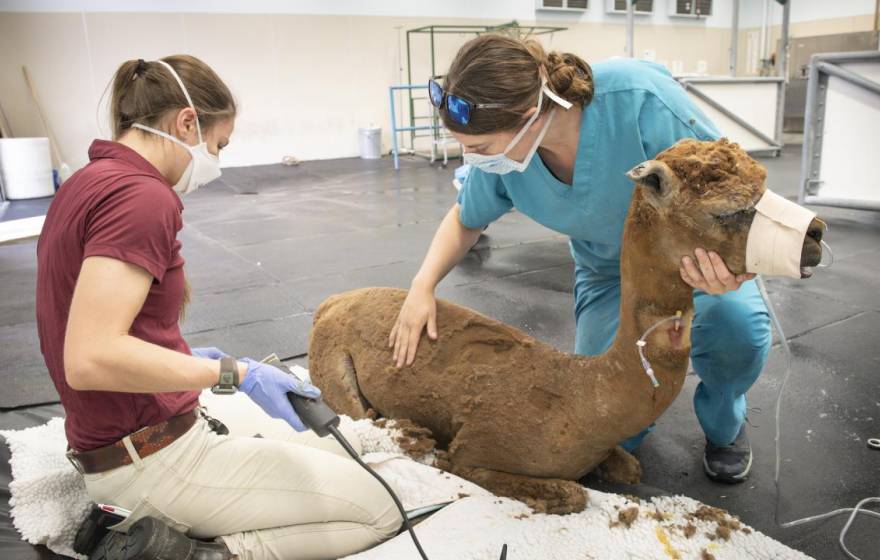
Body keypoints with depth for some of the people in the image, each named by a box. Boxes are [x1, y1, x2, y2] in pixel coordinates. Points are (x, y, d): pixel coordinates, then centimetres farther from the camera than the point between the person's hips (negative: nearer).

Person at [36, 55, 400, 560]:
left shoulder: (92, 180, 8)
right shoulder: (142, 196, -22)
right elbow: (90, 359, -30)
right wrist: (234, 373, -23)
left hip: (129, 436, 10)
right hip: (153, 458, -10)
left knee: (335, 457, 22)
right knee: (377, 511, 0)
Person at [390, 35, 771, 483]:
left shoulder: (641, 100, -36)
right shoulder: (503, 149, -22)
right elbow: (465, 219, -1)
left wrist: (728, 265, -47)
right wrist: (422, 287, -17)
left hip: (694, 250, -2)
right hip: (607, 268, 3)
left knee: (735, 326, -35)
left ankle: (724, 426, 1)